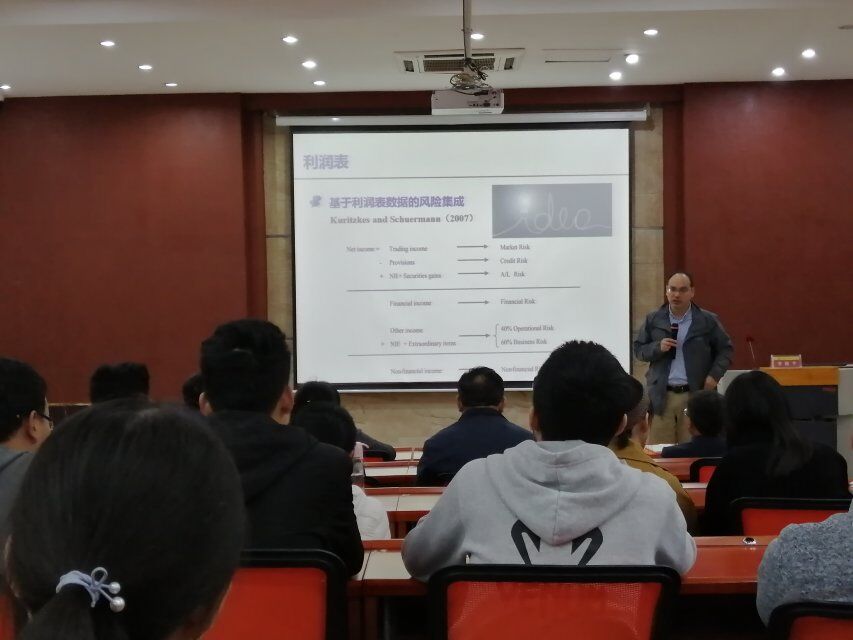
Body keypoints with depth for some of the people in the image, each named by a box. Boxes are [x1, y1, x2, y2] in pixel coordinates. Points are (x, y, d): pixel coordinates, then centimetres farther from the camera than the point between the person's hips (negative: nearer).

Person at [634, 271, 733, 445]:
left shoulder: (708, 321, 3)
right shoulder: (653, 320, 7)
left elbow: (725, 349, 9)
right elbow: (638, 349, 10)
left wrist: (715, 375, -5)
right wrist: (658, 347, -9)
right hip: (661, 396, 1)